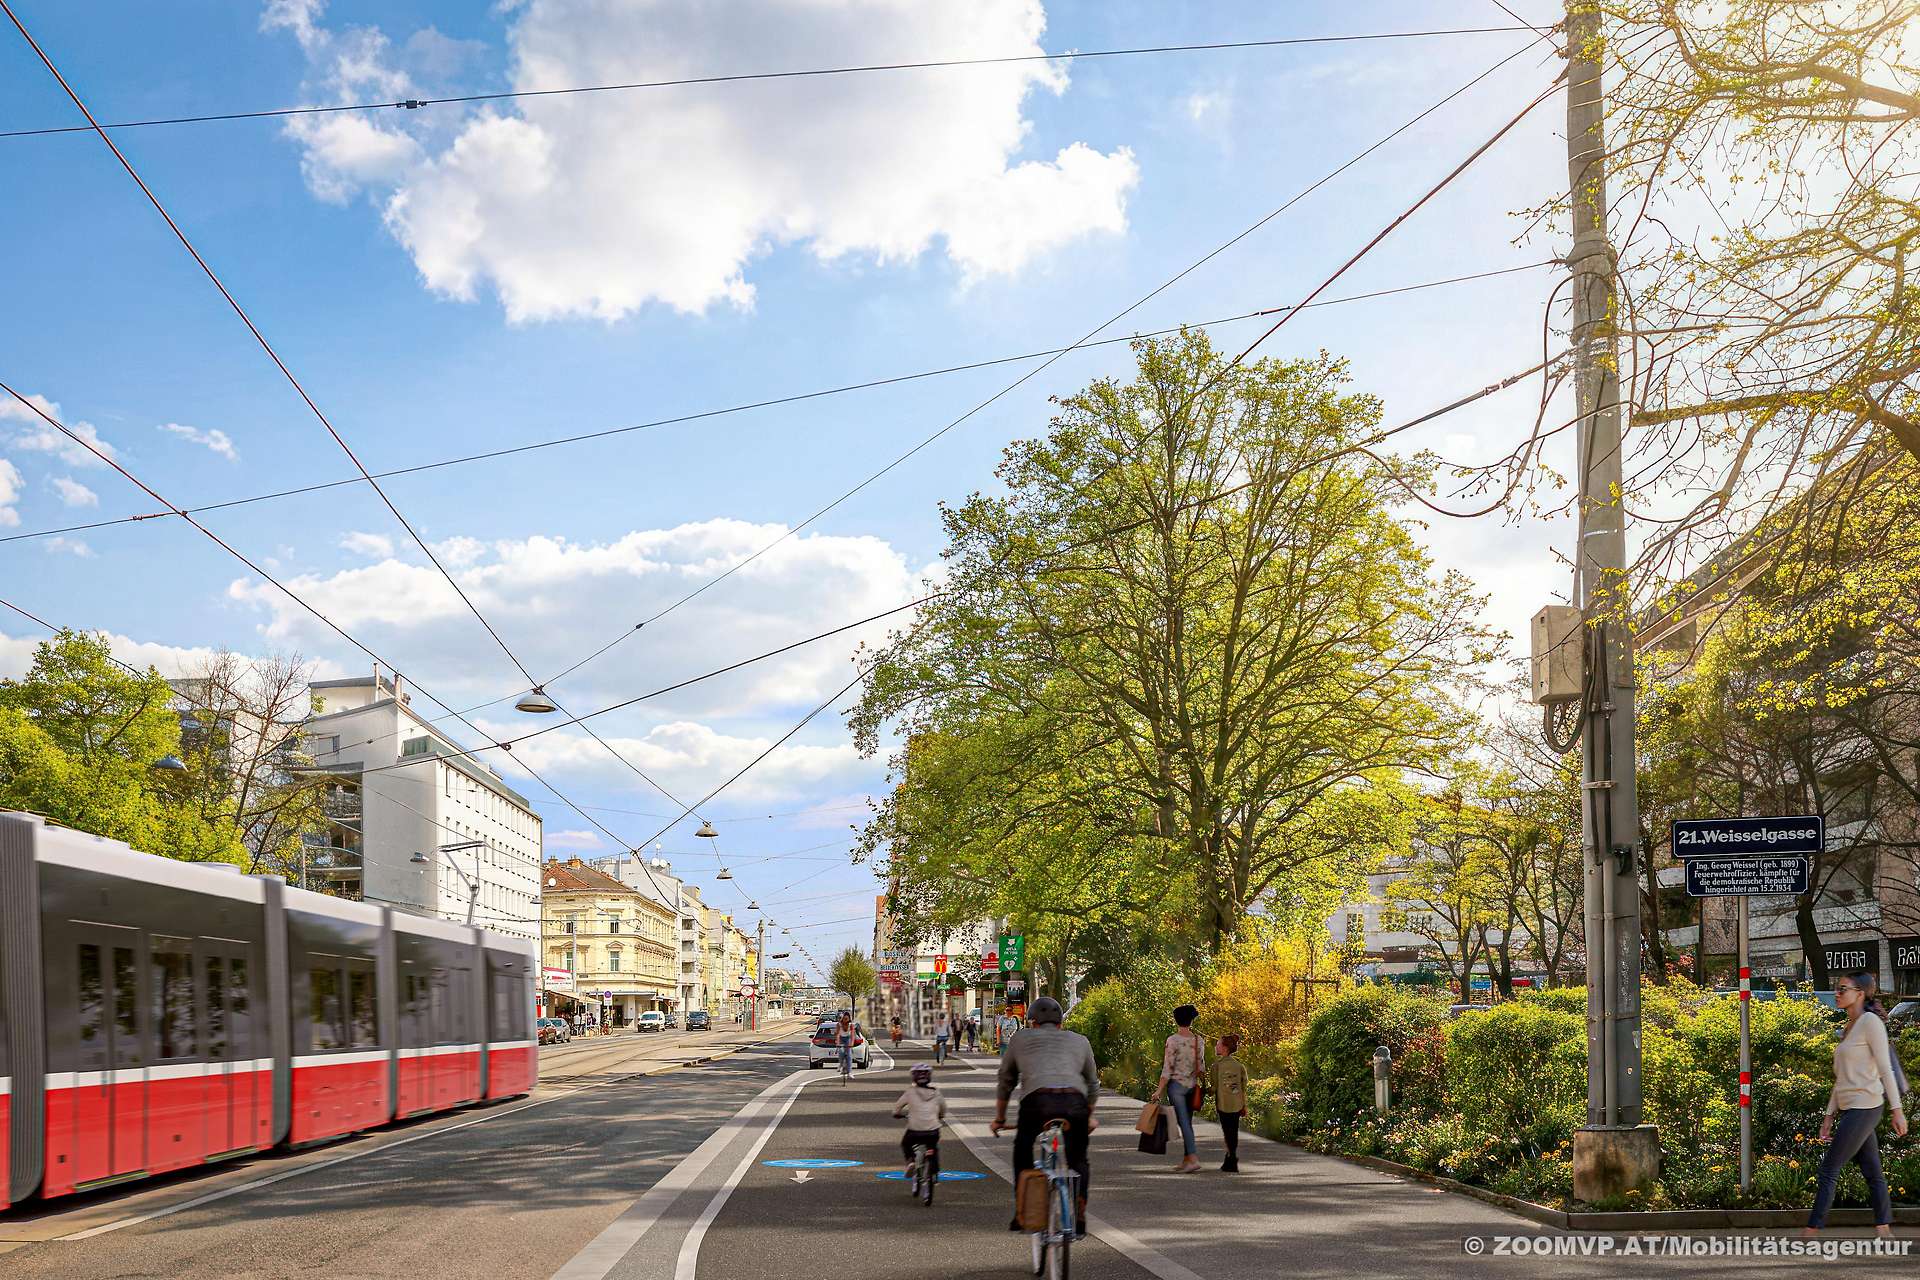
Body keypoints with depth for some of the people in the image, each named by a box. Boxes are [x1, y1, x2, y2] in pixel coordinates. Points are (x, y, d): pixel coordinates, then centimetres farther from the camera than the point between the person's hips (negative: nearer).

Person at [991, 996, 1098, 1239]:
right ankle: (1079, 1219, 14)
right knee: (1078, 1159, 22)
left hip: (1037, 1101, -1)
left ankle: (1020, 1213, 25)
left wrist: (999, 1119, 45)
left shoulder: (1020, 1038, 28)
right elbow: (1092, 1084, 39)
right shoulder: (1079, 1040, 31)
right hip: (1075, 1102, 1)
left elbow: (1005, 1081, 33)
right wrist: (1089, 1117, 54)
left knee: (1022, 1152, 25)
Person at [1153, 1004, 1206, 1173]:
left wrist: (1159, 1090, -10)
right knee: (1187, 1121, 13)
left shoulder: (1173, 1040, -11)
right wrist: (1200, 1083, 19)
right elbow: (1201, 1067, 7)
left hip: (1176, 1084, -5)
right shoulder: (1198, 1040, 3)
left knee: (1184, 1122, -7)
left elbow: (1168, 1068, -13)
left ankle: (1194, 1158, -16)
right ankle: (1186, 1159, 17)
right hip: (1193, 1085, 5)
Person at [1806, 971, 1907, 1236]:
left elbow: (1885, 1069, -12)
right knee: (1872, 1173, 8)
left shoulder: (1871, 1022, -8)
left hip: (1863, 1107, -9)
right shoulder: (1848, 1029, 17)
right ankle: (1884, 1232, 10)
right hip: (1849, 1109, 9)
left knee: (1828, 1170, -7)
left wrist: (1897, 1110, -15)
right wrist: (1829, 1116, 17)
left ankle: (1811, 1233, -5)